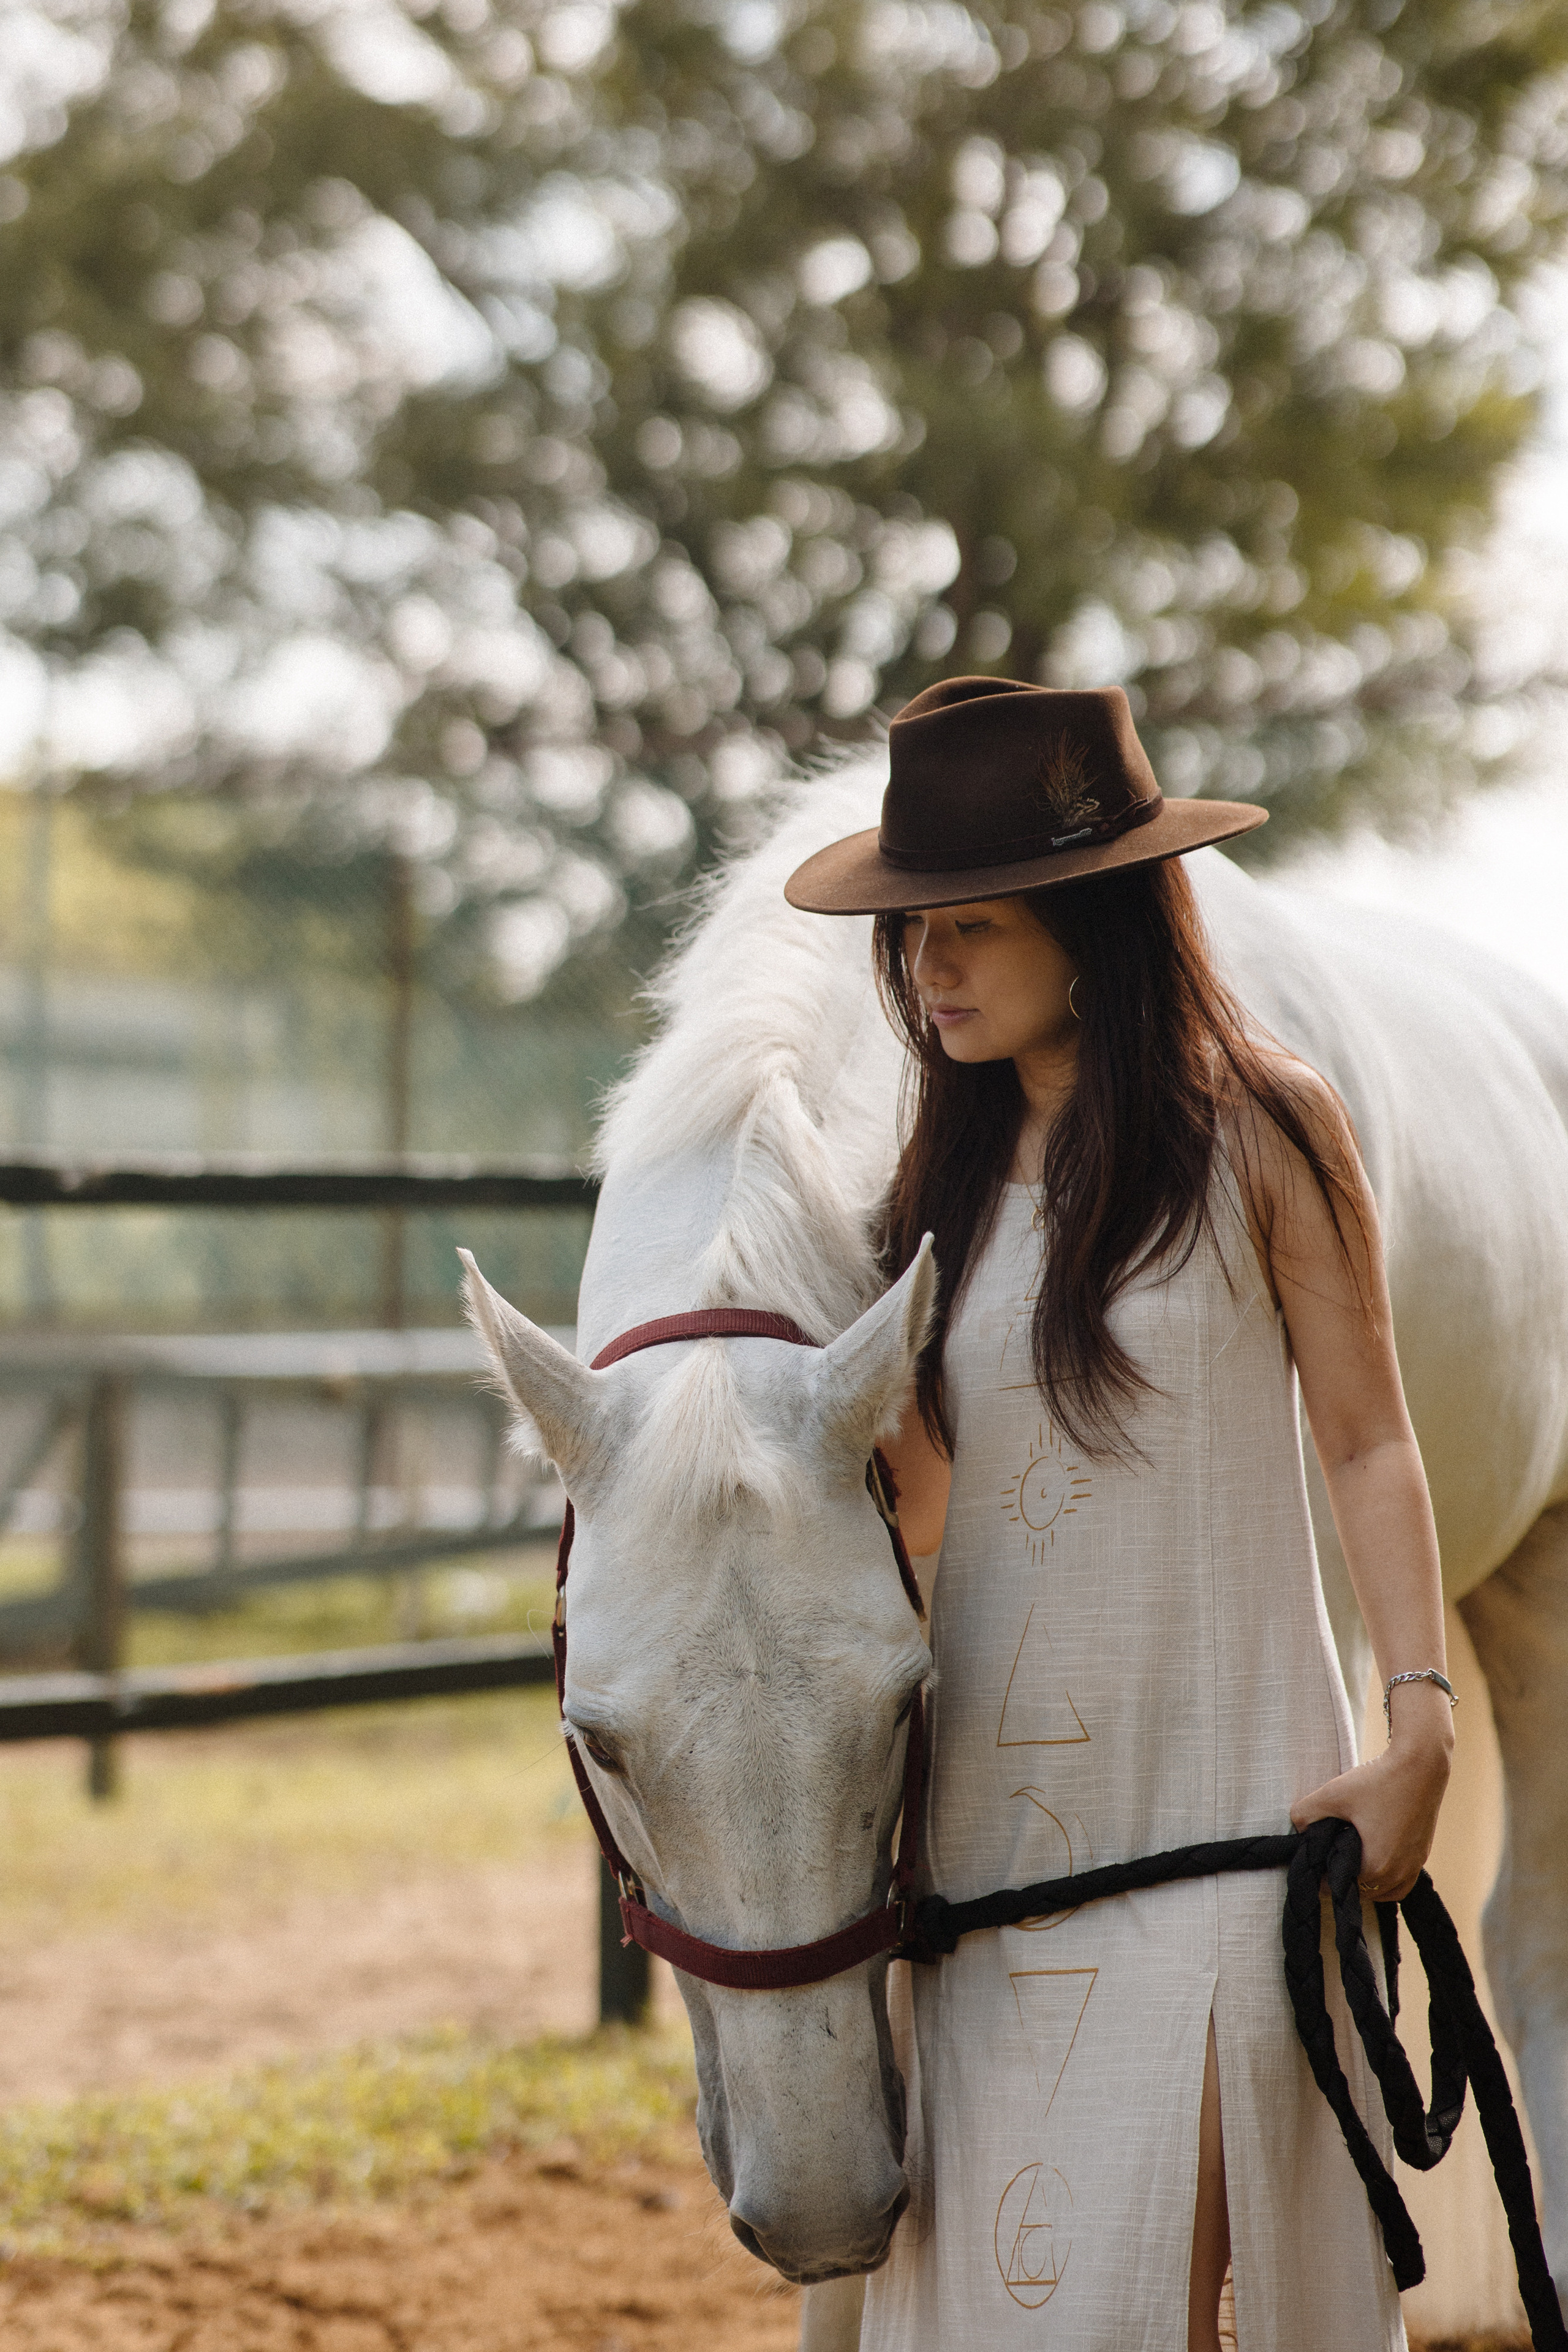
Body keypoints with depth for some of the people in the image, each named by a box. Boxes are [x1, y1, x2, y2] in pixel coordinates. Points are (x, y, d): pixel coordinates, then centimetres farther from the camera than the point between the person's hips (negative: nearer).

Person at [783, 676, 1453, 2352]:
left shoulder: (1261, 1131, -4)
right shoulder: (952, 1172, 11)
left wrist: (1420, 1722, -13)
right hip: (992, 1801, 5)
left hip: (1217, 1785, -5)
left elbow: (1368, 1446, -3)